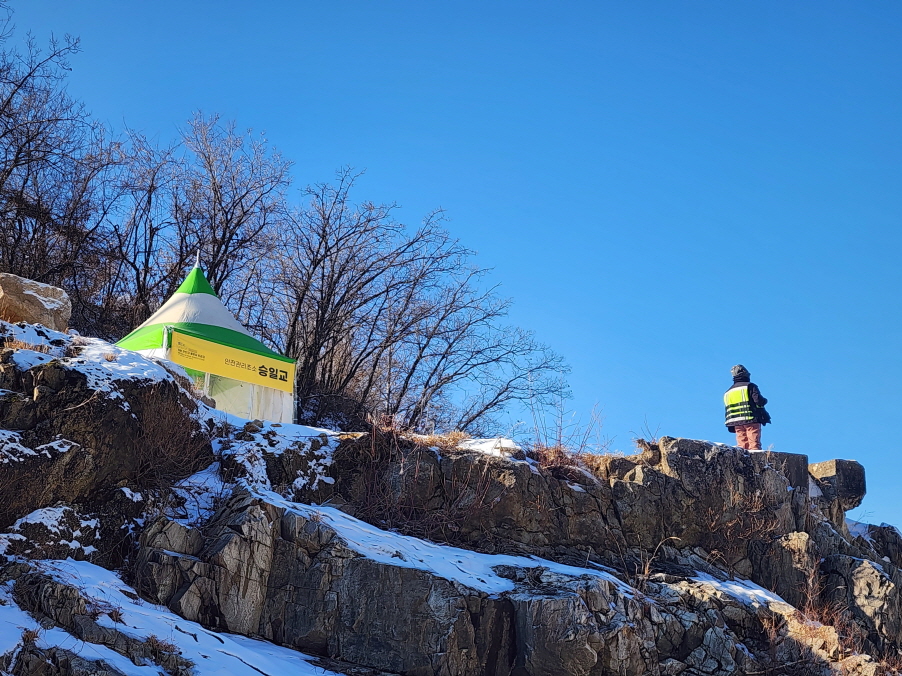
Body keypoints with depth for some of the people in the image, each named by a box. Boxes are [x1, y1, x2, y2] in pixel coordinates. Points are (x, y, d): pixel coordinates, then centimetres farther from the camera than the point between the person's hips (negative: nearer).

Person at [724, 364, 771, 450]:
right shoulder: (750, 386, 0)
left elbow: (728, 412, 17)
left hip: (736, 423, 5)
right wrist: (764, 401, 9)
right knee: (754, 444, -7)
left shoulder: (728, 392, 19)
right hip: (752, 420, -5)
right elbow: (758, 400, -11)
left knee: (741, 445, 4)